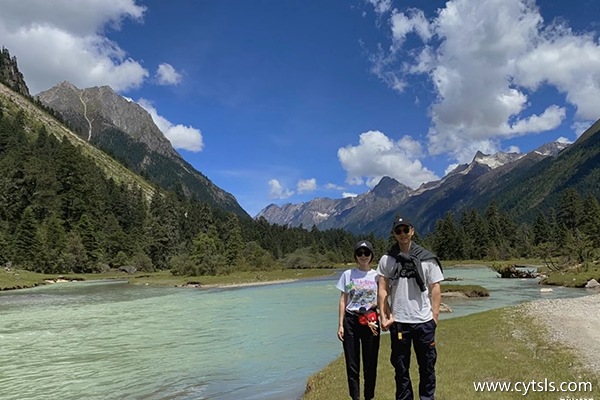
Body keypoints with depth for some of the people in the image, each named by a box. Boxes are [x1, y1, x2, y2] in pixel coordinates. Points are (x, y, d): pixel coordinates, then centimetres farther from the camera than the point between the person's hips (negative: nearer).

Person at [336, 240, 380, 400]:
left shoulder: (377, 275, 2)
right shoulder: (348, 274, 2)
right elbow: (343, 300, 3)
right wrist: (340, 325, -1)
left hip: (370, 321, 0)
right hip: (351, 321, 0)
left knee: (370, 364, 7)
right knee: (352, 364, 5)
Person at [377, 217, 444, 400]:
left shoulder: (427, 258, 1)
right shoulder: (386, 260, 1)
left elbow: (435, 288, 2)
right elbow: (382, 290, 0)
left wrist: (434, 316, -4)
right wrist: (384, 316, -7)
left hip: (424, 321, 0)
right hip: (398, 322, 0)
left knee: (427, 365, 12)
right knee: (401, 367, 11)